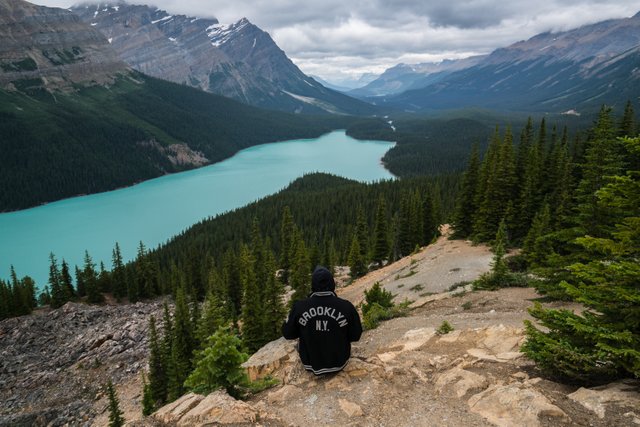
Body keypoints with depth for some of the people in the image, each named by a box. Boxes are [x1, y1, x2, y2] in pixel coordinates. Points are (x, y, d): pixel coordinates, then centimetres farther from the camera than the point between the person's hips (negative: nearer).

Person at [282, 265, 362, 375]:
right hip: (339, 362, 1)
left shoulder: (299, 307, -21)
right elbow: (355, 335, -8)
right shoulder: (346, 307, -22)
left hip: (311, 363, 0)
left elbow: (287, 333, -5)